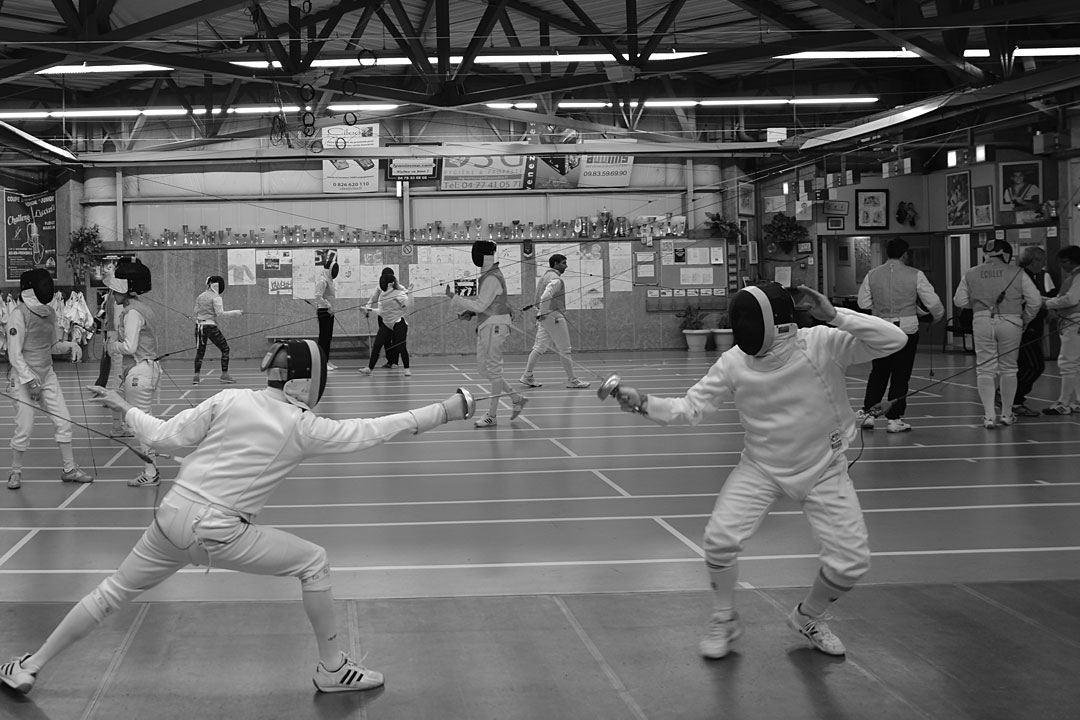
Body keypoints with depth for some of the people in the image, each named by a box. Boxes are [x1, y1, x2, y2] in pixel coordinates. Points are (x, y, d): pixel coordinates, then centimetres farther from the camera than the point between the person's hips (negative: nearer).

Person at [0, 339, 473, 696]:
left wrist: (124, 409, 17)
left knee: (113, 594, 21)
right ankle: (333, 669, 15)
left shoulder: (230, 400, 1)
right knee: (313, 562, 10)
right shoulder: (305, 428, -7)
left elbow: (164, 438, 1)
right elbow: (373, 432, -5)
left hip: (173, 518, 5)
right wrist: (446, 409, -1)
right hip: (217, 535, -4)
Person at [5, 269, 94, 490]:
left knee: (63, 422, 5)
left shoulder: (49, 313, 4)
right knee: (24, 429, -5)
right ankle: (15, 472, 14)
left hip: (47, 375, 7)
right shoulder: (19, 315, -17)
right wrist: (30, 380, -26)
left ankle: (69, 469, 15)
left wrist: (70, 345, -3)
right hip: (24, 378, -7)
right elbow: (14, 354, -18)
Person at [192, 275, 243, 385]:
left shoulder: (200, 296, 9)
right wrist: (236, 312, -12)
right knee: (225, 349, 6)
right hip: (210, 326, -6)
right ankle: (225, 375, 1)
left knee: (200, 352, 12)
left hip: (199, 326, 6)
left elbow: (196, 312, 9)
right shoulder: (216, 297, -10)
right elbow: (220, 314, -17)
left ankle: (196, 376, 1)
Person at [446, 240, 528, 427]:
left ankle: (491, 415, 1)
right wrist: (468, 311, 7)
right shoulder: (487, 275, 14)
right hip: (486, 327, 10)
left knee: (493, 370, -4)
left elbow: (480, 305, -20)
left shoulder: (492, 278, -17)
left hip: (494, 327, -10)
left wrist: (454, 297, -16)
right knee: (484, 369, 12)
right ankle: (516, 399, 19)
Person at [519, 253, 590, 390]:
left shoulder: (544, 277, 14)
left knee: (539, 347, 11)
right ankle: (572, 380, 3)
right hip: (554, 316, -9)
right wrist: (542, 314, -24)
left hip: (545, 317, 9)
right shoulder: (556, 279, -15)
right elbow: (546, 296, -29)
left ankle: (527, 376, 10)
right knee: (564, 350, -2)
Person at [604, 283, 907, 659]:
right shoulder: (735, 362, -15)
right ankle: (724, 620, 8)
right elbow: (690, 408, -11)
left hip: (823, 469, -1)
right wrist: (644, 403, -28)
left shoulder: (822, 344, -23)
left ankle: (807, 617, 24)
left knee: (851, 561, -7)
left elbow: (894, 339, -30)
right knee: (721, 538, -20)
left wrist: (834, 315, -42)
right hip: (761, 466, 1)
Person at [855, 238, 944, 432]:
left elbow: (864, 303, 0)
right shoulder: (915, 275, -7)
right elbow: (932, 302, -5)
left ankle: (867, 413, 12)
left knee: (878, 373, 16)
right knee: (900, 376, 5)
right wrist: (937, 316, 14)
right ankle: (894, 419, 6)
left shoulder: (872, 275, 0)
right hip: (907, 327, -2)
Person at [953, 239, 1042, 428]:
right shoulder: (1017, 273, -2)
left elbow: (959, 301, 1)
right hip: (1009, 323, 0)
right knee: (1008, 369, 15)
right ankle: (1006, 414, 24)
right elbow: (1035, 301, -4)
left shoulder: (971, 274, 2)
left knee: (985, 370, 4)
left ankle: (989, 416, -7)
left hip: (982, 322, 0)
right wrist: (1025, 320, 10)